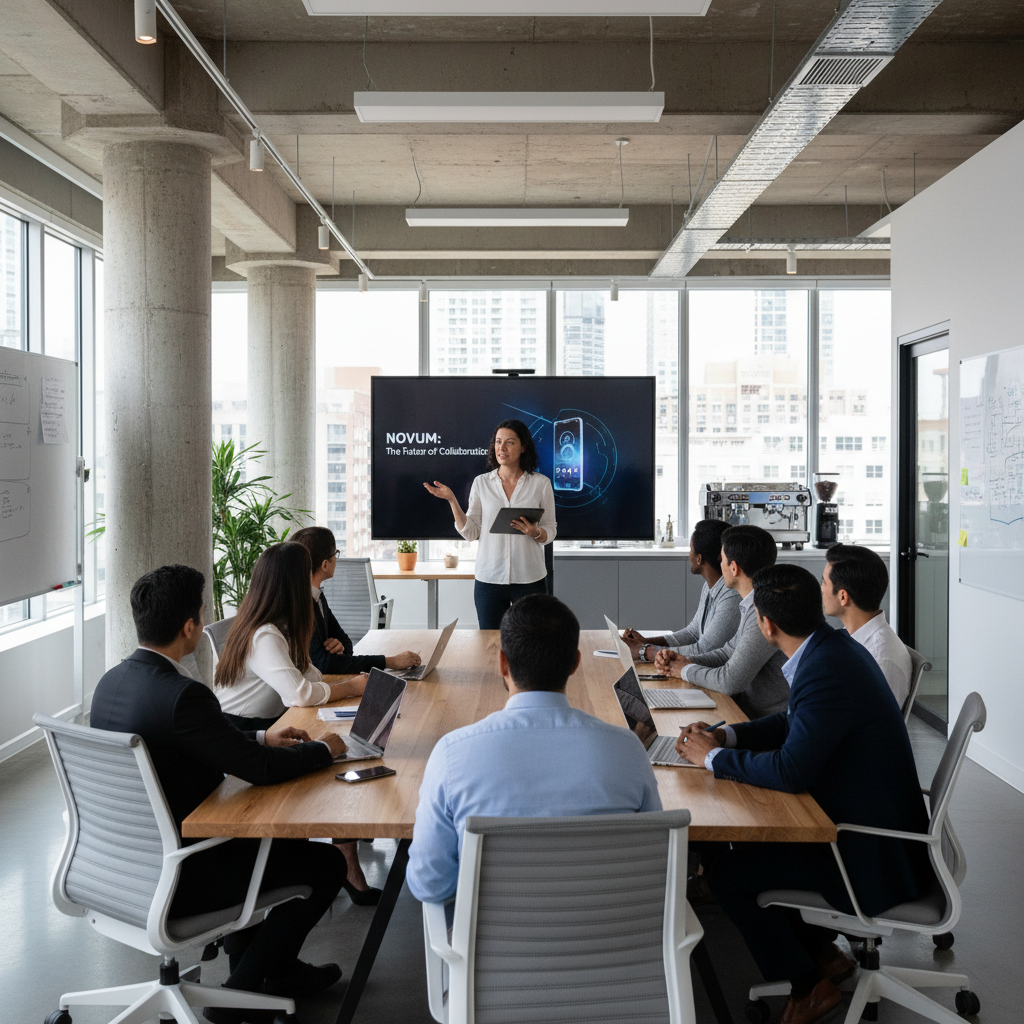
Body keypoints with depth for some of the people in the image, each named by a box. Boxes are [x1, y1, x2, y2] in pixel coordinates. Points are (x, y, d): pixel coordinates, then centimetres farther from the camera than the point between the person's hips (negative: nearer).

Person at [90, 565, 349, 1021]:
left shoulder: (111, 681, 0)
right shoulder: (181, 695, -28)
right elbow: (260, 769, -21)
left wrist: (261, 738, 13)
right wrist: (323, 749, -4)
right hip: (170, 882, -9)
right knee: (326, 863, 2)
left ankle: (273, 965, 37)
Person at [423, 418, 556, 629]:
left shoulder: (541, 483, 2)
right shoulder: (481, 483, 4)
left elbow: (550, 531, 5)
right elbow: (470, 532, 2)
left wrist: (535, 532, -16)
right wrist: (452, 500, -7)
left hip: (529, 580, -1)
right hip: (489, 579, 1)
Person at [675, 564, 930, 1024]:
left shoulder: (827, 670, -29)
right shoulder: (833, 646, 2)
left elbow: (789, 772, -29)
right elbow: (794, 724, 15)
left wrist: (714, 757, -14)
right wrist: (724, 736, 2)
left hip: (873, 854, -10)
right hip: (867, 819, 10)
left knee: (725, 872, -7)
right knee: (745, 835, 18)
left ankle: (808, 985, 12)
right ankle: (822, 952, 27)